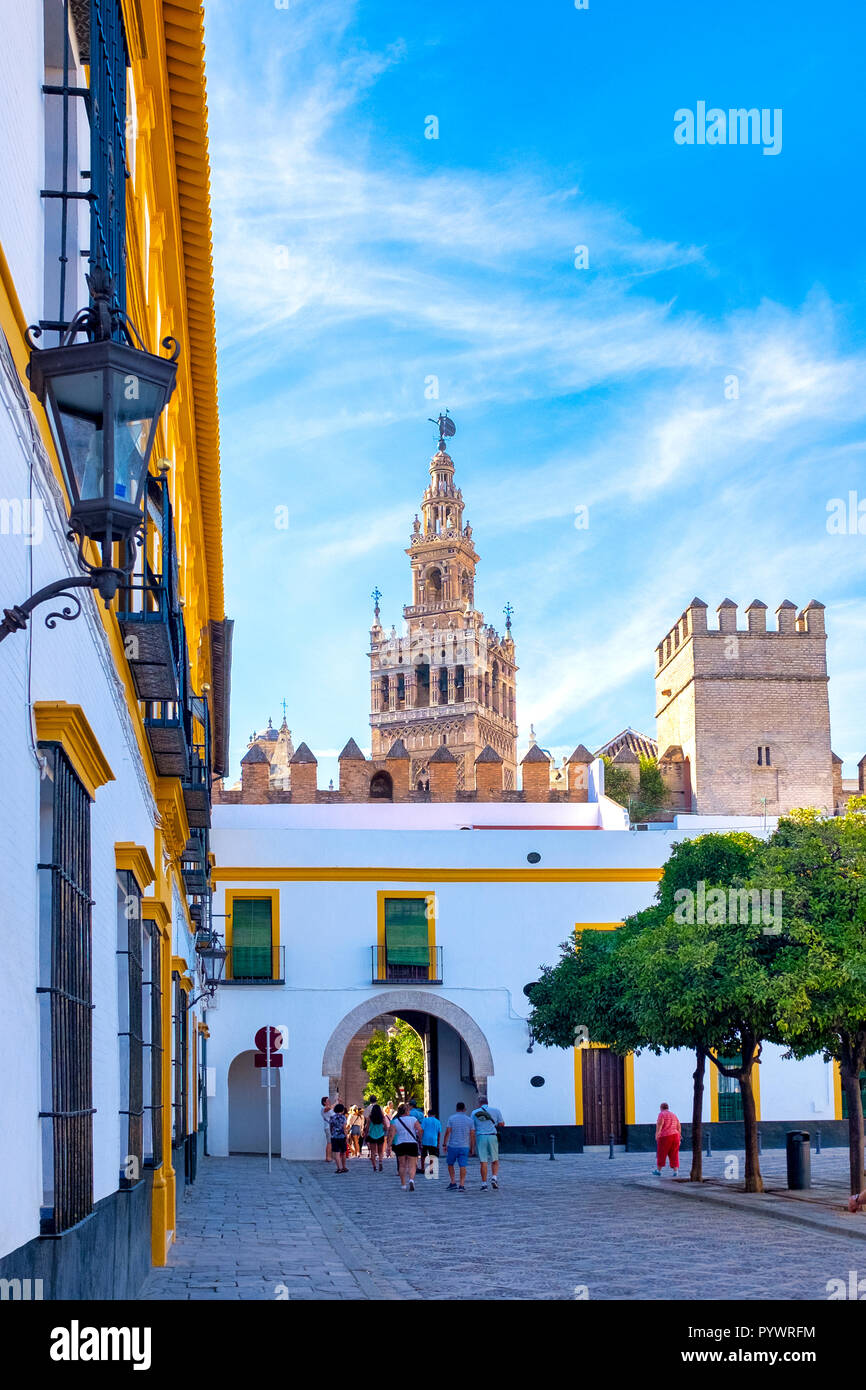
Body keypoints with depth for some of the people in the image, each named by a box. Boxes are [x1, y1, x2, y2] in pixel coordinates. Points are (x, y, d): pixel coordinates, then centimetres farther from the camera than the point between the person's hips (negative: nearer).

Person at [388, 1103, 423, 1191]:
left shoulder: (394, 1122, 3)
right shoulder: (413, 1119, 2)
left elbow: (392, 1135, -5)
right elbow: (420, 1129, -8)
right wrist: (420, 1140, 5)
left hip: (399, 1144, 1)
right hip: (412, 1144, -1)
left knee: (402, 1165, 13)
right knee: (412, 1165, 1)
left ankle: (403, 1185, 15)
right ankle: (411, 1179, -25)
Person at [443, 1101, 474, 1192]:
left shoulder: (451, 1118, -3)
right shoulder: (469, 1120, 3)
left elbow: (447, 1132, -7)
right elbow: (472, 1135, 1)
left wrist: (445, 1145, 1)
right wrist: (472, 1148, 8)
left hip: (452, 1146, -1)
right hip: (464, 1147, 1)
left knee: (450, 1164, 16)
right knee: (462, 1166, 1)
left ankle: (452, 1183, 9)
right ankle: (462, 1185, -7)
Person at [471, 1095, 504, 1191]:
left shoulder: (474, 1113, 5)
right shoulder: (495, 1110, 4)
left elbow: (472, 1130, 6)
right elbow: (501, 1124, 7)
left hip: (480, 1137, 0)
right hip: (492, 1137, 0)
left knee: (483, 1162, 2)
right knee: (495, 1161, 12)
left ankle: (484, 1184, 1)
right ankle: (494, 1177, -10)